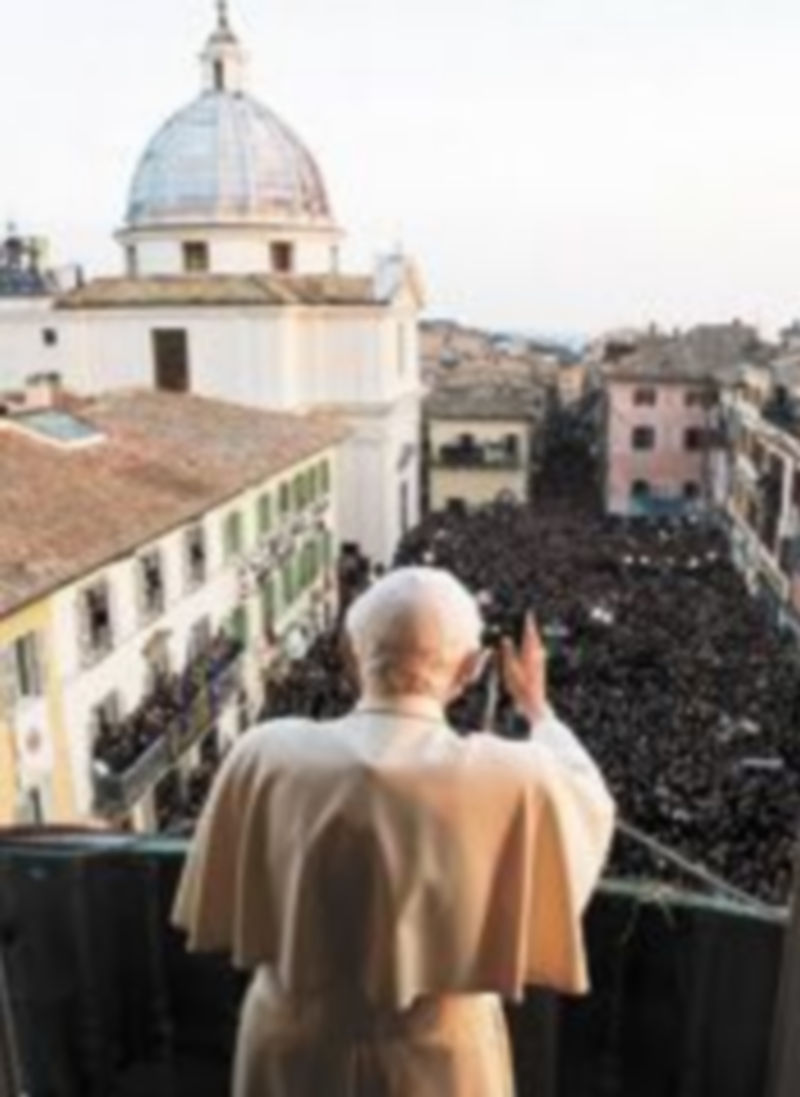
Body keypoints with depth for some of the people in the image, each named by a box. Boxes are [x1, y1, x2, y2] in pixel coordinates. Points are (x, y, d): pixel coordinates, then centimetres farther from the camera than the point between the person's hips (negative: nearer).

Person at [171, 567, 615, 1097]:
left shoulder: (266, 757, -21)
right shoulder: (512, 779, -25)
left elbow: (226, 903, -3)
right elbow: (590, 805, -1)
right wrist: (538, 707, 12)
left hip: (297, 1052, 2)